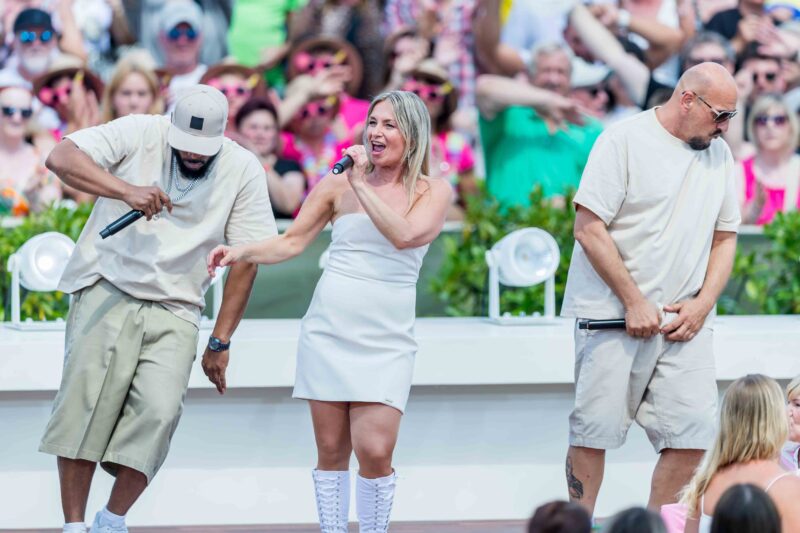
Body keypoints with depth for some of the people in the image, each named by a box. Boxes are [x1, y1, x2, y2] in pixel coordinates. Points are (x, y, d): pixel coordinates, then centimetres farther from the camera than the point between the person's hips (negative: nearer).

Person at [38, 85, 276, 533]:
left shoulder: (243, 170, -2)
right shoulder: (139, 134, -6)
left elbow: (247, 258, 1)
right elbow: (61, 158, -16)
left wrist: (221, 342, -1)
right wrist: (127, 190, -30)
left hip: (174, 311, 1)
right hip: (107, 290, -1)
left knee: (159, 412, -17)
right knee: (86, 405, -12)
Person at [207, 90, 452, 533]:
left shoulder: (432, 192, 3)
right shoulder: (338, 185, 7)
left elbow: (404, 235, -16)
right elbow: (291, 242, 8)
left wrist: (361, 185, -14)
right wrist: (242, 252, -8)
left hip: (385, 342, -2)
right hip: (328, 331, 2)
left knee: (375, 451, -13)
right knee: (331, 451, 3)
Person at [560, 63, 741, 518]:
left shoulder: (719, 155, 11)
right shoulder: (624, 141, -7)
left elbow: (725, 239, 16)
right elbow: (589, 229, -11)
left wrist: (702, 305, 0)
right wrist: (635, 303, -13)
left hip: (686, 321, 5)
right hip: (614, 314, -5)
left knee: (692, 435, -4)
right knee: (595, 430, -3)